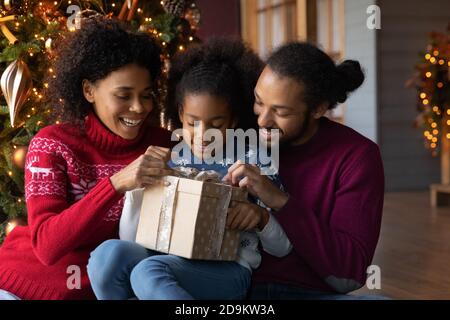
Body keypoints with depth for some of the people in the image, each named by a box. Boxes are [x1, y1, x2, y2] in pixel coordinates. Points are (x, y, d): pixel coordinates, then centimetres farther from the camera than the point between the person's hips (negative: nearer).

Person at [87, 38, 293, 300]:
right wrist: (137, 186, -3)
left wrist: (262, 217, -11)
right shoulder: (167, 161, 14)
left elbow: (282, 248, 10)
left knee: (148, 272, -35)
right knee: (109, 254, -30)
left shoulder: (253, 163, 7)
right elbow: (131, 239, 13)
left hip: (226, 268, -4)